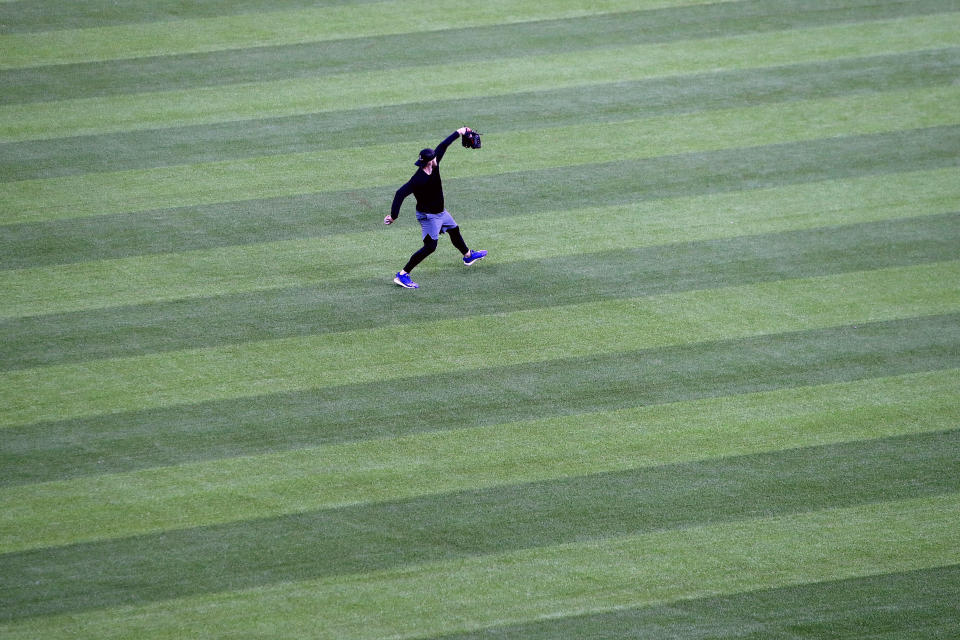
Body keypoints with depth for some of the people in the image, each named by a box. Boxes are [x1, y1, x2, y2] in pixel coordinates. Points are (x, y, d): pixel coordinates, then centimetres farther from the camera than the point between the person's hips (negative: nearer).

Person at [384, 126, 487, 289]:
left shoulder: (434, 166, -10)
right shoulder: (419, 179, -33)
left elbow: (442, 147, 5)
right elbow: (400, 193, -36)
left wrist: (458, 133, 16)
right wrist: (393, 215, -39)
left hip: (440, 212, 9)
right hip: (428, 216, -9)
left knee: (454, 230, 28)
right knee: (430, 246, -15)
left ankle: (468, 256, 56)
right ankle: (402, 274, -16)